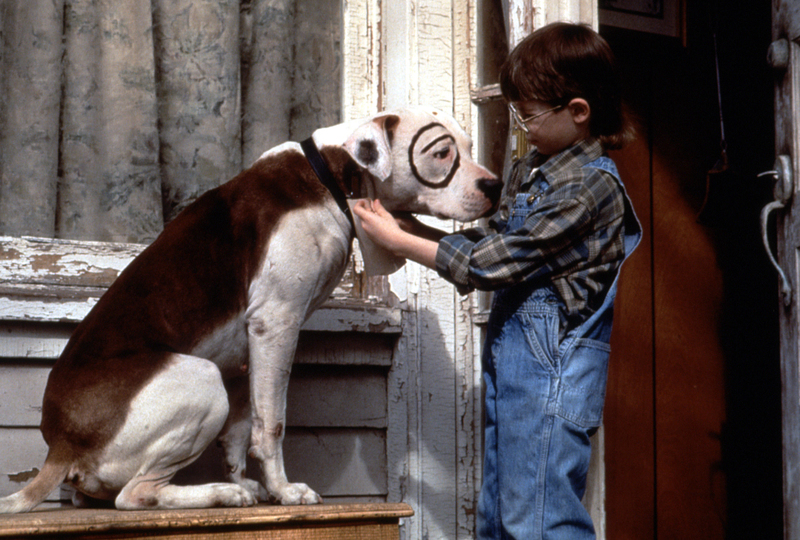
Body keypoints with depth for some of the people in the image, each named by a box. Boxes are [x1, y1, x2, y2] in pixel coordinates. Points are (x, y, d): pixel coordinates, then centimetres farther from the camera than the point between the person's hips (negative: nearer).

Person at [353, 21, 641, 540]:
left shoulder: (591, 184, -15)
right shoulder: (530, 170, 14)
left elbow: (498, 262, -17)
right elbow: (491, 242, 19)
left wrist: (398, 240, -9)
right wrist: (412, 226, 6)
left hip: (552, 365, -10)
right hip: (509, 353, 10)